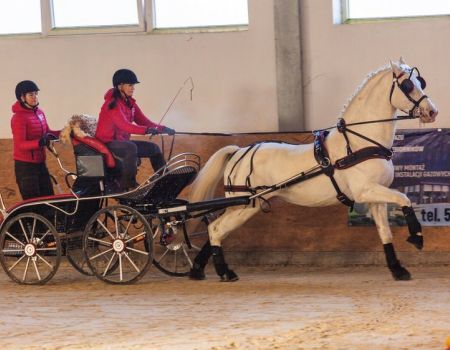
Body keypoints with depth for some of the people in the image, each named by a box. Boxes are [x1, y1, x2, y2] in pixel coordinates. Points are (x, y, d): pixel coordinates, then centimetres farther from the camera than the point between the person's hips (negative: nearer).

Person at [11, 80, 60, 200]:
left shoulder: (39, 112, 7)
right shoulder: (19, 117, -17)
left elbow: (47, 132, 16)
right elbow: (20, 144, -23)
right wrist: (40, 142, -37)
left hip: (40, 163, 8)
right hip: (25, 164, -8)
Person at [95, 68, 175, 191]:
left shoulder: (130, 103, 9)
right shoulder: (113, 104, -18)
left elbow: (143, 121, 7)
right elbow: (124, 125, -32)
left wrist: (162, 128, -9)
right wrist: (147, 130, -44)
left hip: (122, 141, 9)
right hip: (107, 143, -9)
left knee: (153, 148, 6)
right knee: (131, 148, -37)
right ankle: (127, 185, -38)